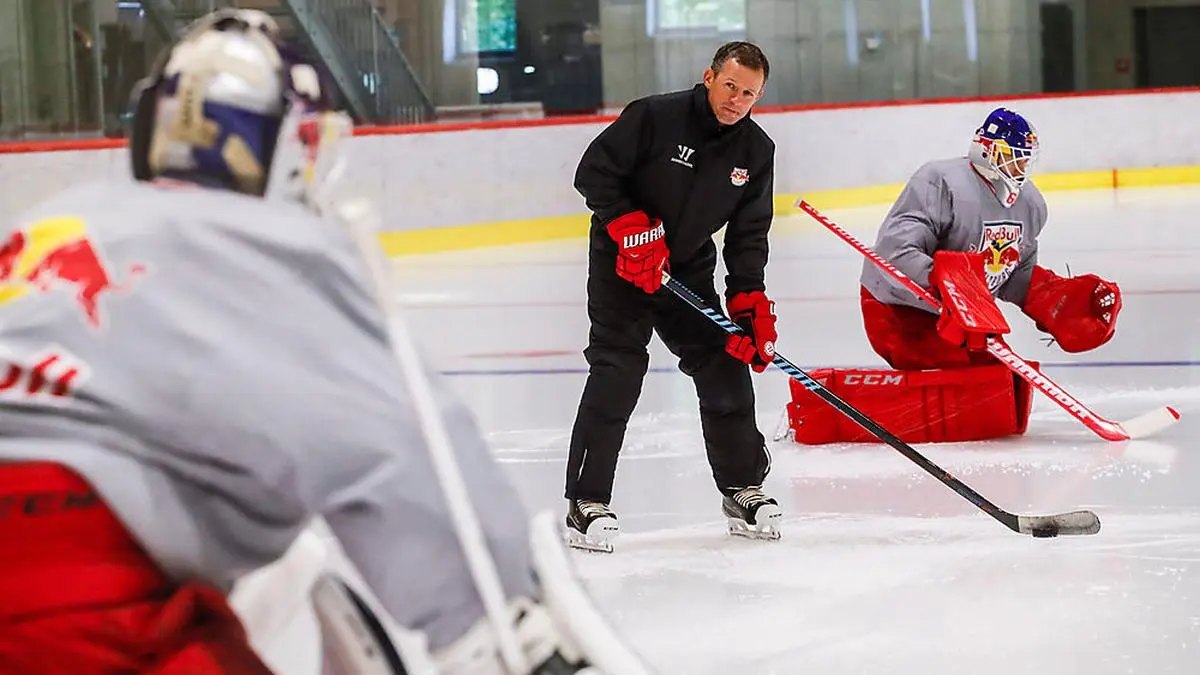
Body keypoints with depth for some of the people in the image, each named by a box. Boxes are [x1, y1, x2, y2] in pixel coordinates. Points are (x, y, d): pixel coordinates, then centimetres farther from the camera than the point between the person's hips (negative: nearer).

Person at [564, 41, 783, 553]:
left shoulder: (756, 151, -3)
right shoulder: (654, 117, -18)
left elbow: (749, 234, 0)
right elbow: (594, 173, -15)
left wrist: (750, 304, -9)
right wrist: (632, 228, -23)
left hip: (690, 270, 5)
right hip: (622, 263, -5)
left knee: (725, 368, 1)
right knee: (616, 375, -14)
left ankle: (743, 488, 16)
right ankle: (587, 502, -10)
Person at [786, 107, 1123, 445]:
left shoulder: (1030, 204, 7)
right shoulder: (941, 183, -20)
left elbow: (1018, 277, 17)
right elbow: (894, 252, -29)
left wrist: (1064, 300, 1)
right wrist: (942, 282, -44)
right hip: (899, 312, -10)